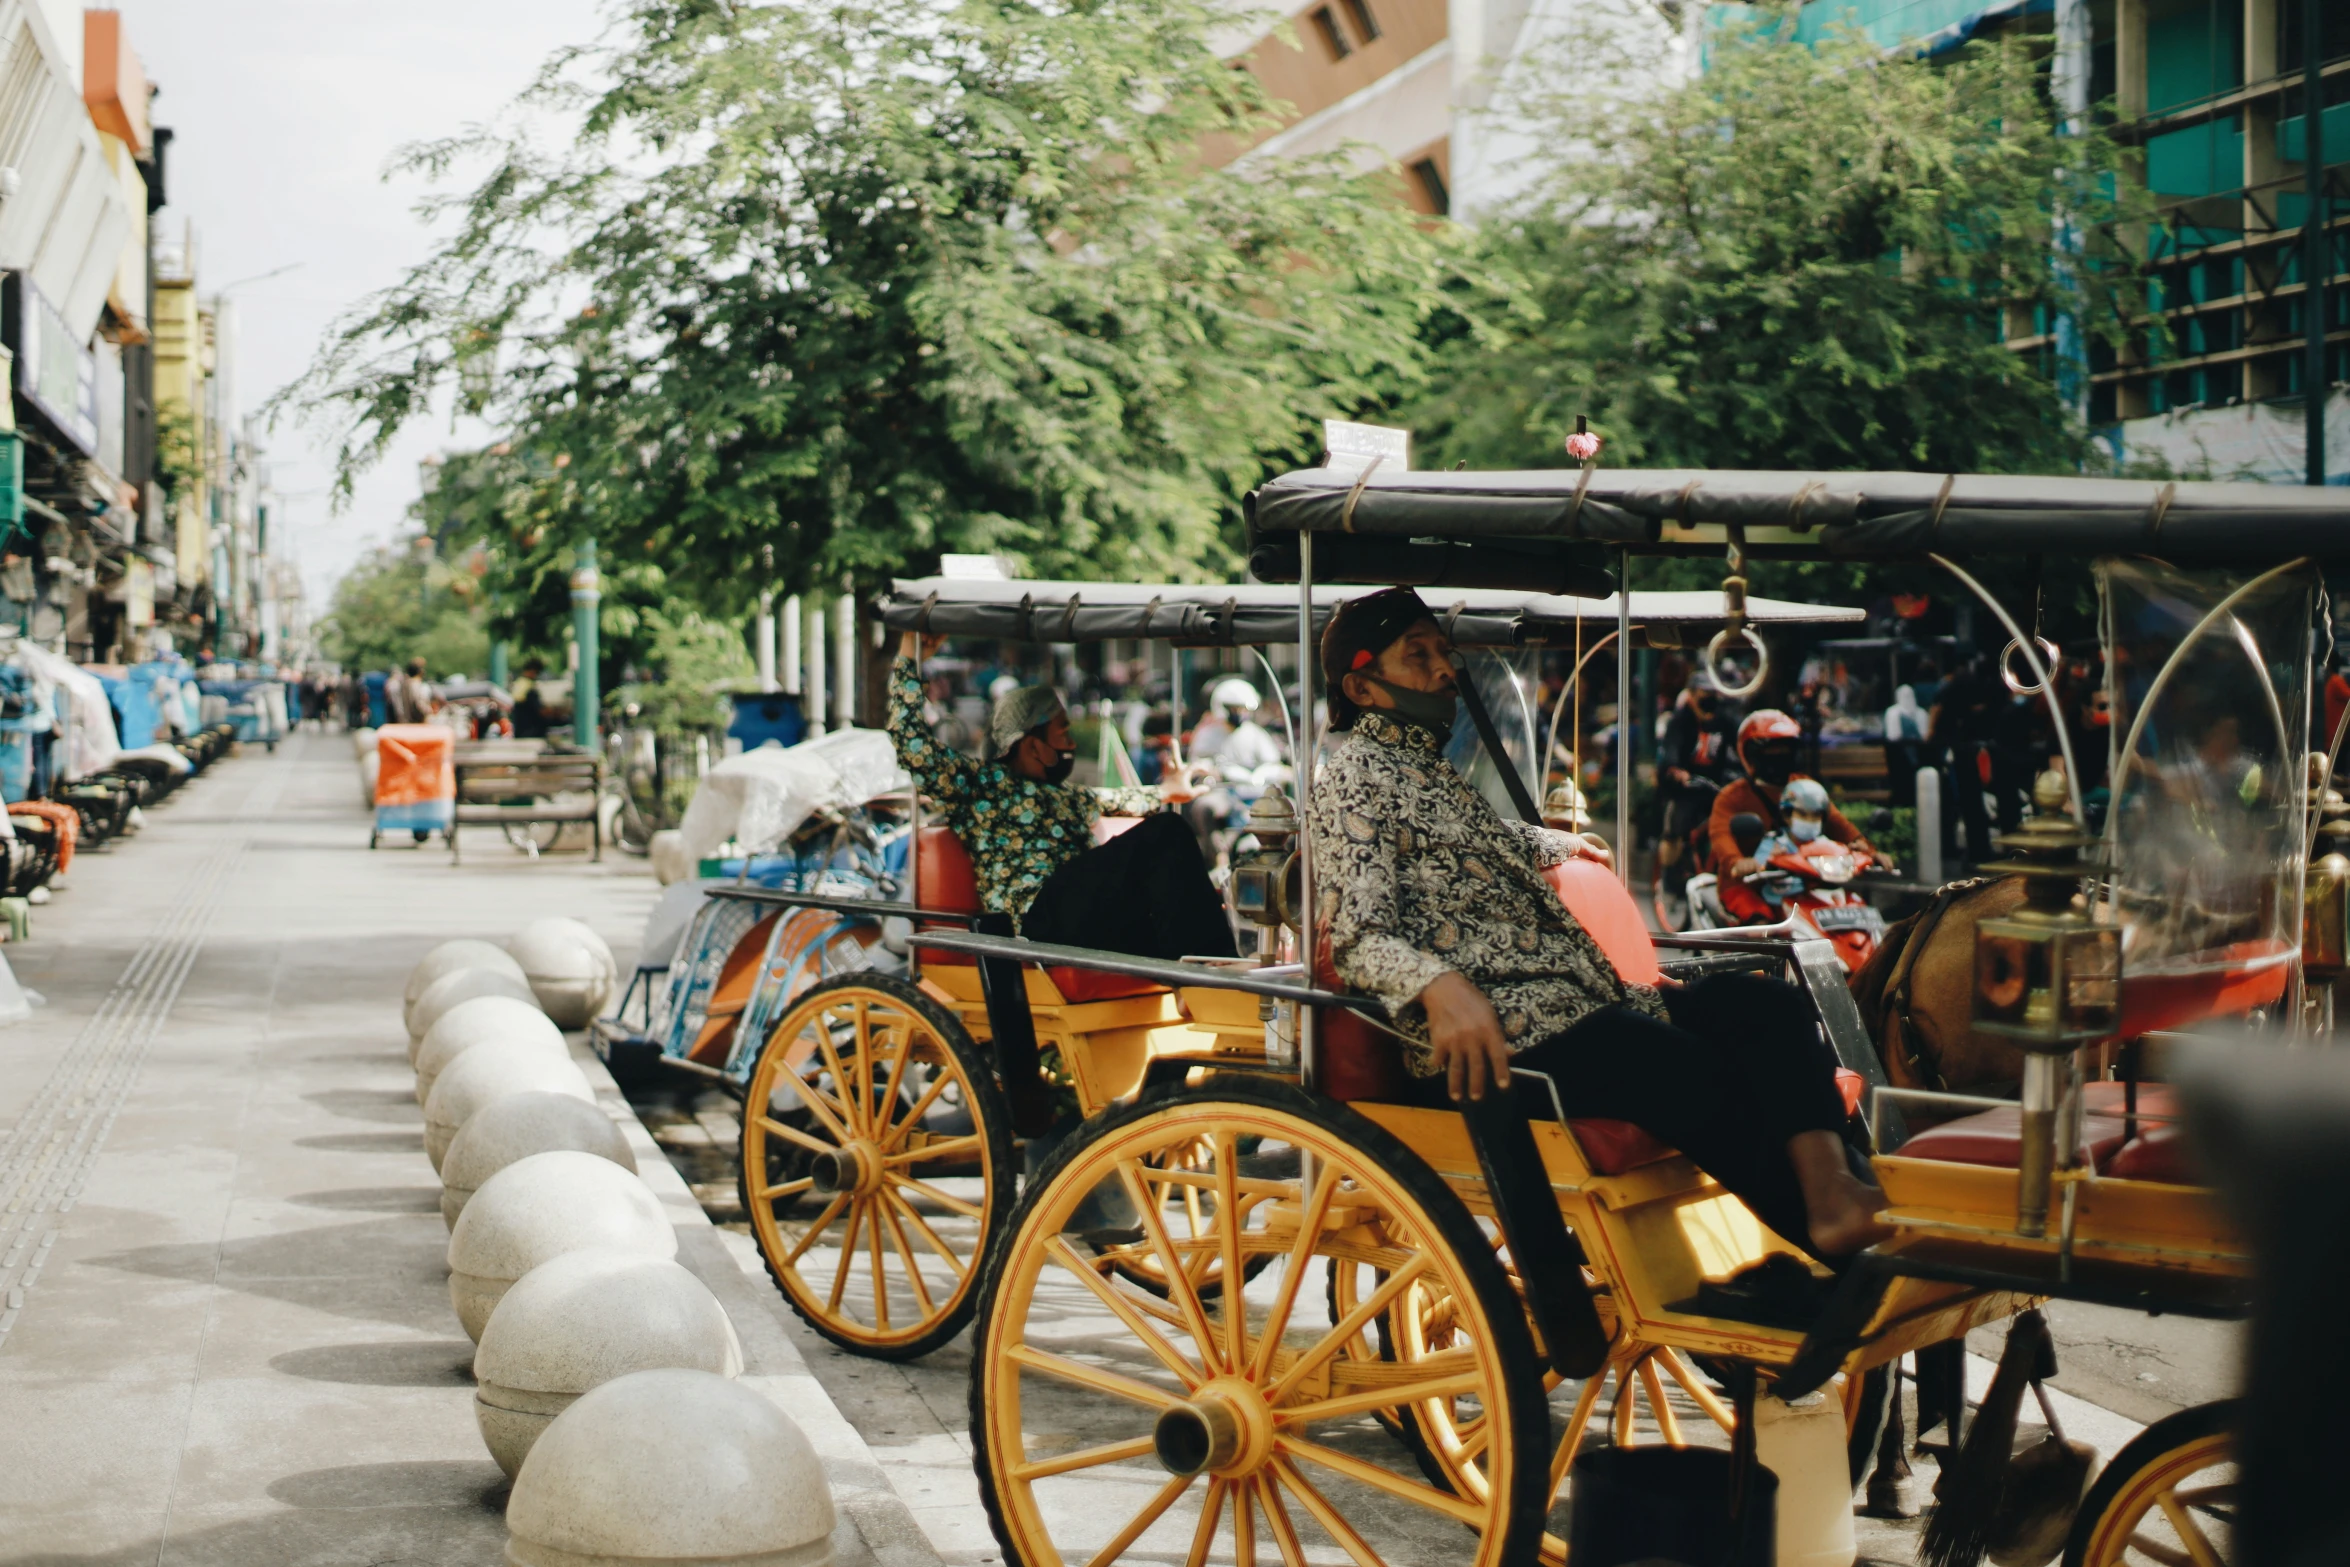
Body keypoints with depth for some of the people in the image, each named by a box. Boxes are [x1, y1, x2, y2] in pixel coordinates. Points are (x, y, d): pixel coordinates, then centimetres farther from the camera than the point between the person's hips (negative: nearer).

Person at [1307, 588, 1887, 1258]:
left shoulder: (1432, 770, 27)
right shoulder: (1354, 776, -2)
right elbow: (1358, 935, -16)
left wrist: (1556, 844, 59)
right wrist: (1439, 985, -34)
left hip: (1579, 999, 10)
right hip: (1490, 1034, -10)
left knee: (1766, 1003, -8)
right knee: (1706, 1078, -28)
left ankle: (1832, 1193, -28)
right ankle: (1819, 1248, -13)